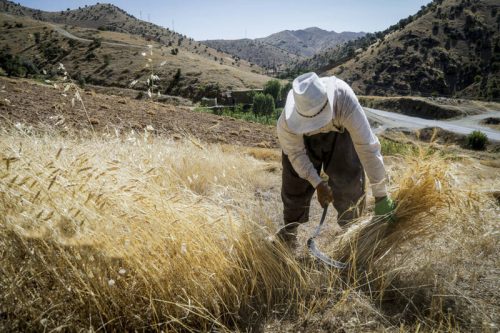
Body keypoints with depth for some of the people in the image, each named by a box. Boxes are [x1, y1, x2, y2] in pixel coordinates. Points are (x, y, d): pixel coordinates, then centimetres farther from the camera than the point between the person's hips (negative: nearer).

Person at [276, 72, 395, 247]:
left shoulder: (346, 102, -44)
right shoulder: (287, 122, -38)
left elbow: (368, 147, -42)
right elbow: (295, 152, -20)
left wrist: (381, 196, -39)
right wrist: (318, 183, -25)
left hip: (339, 130, 0)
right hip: (302, 136, 1)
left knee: (349, 183, -6)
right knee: (295, 182, 0)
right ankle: (288, 232, 23)